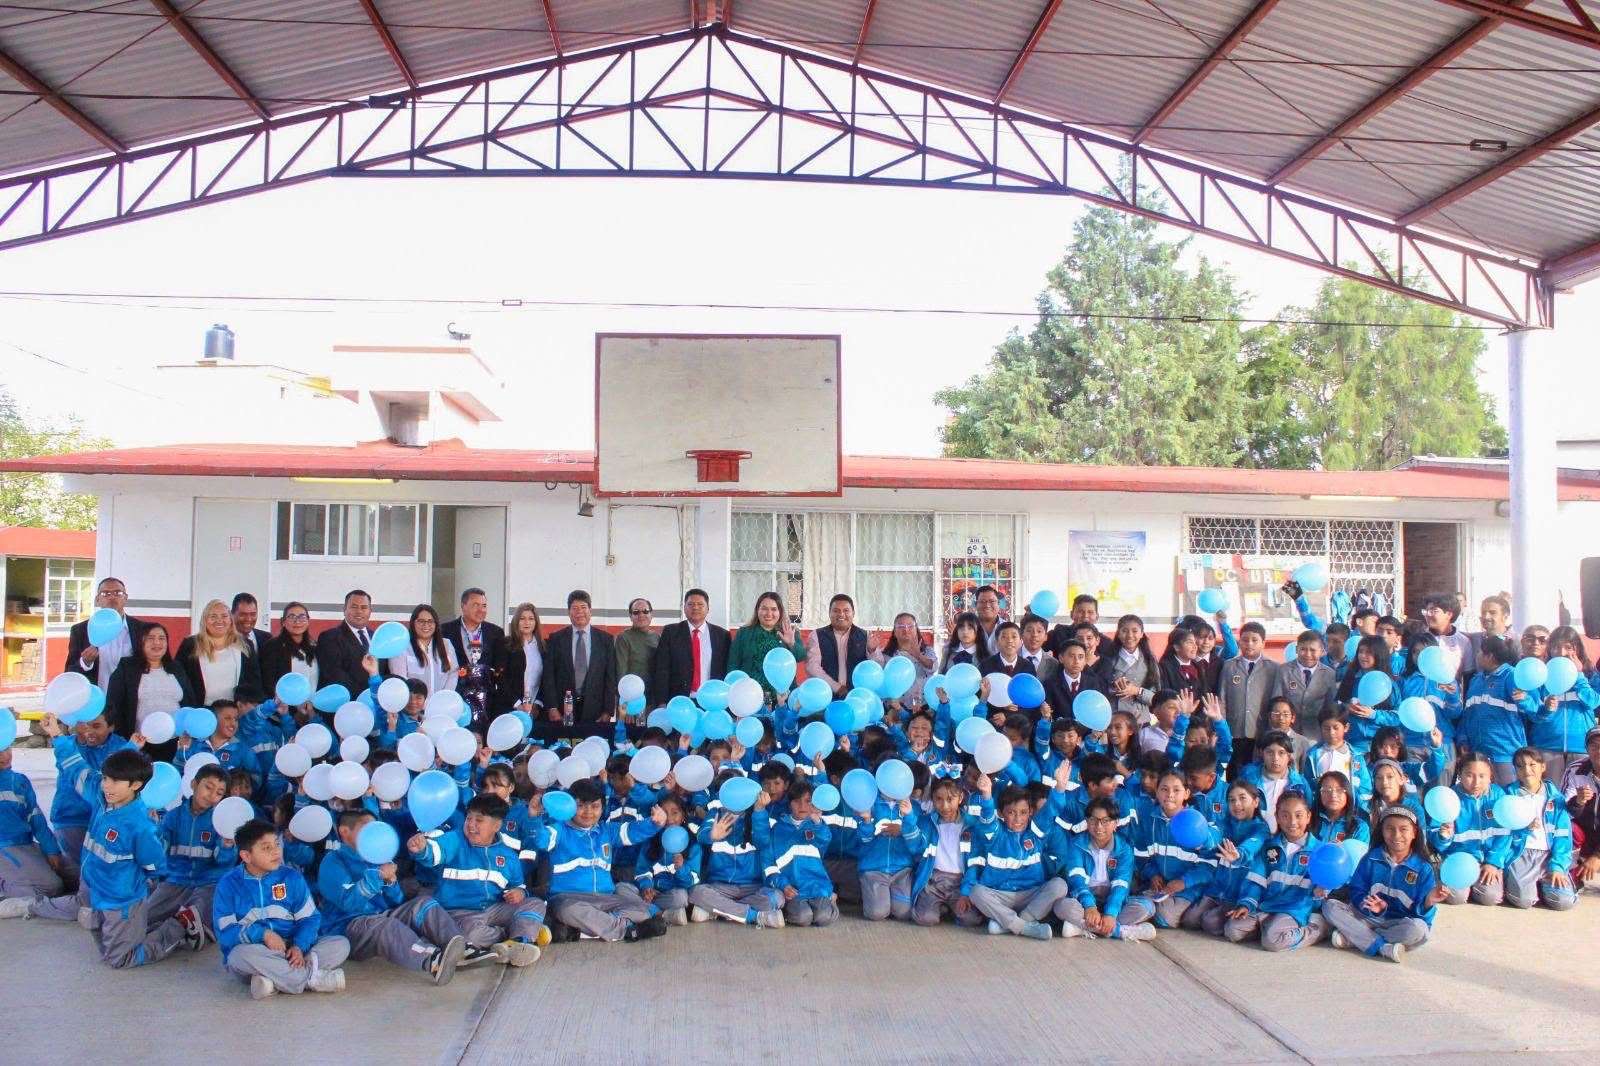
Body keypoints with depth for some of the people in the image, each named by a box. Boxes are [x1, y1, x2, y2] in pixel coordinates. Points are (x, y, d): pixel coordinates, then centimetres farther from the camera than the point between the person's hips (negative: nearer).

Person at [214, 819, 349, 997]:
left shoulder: (291, 877, 6)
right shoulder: (229, 884, 0)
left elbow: (309, 918, 3)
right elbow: (225, 932, -7)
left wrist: (299, 947, -17)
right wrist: (262, 934, -23)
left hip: (291, 950, 3)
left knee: (341, 944, -17)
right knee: (243, 954, -38)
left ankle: (272, 979, -31)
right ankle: (312, 977, -27)